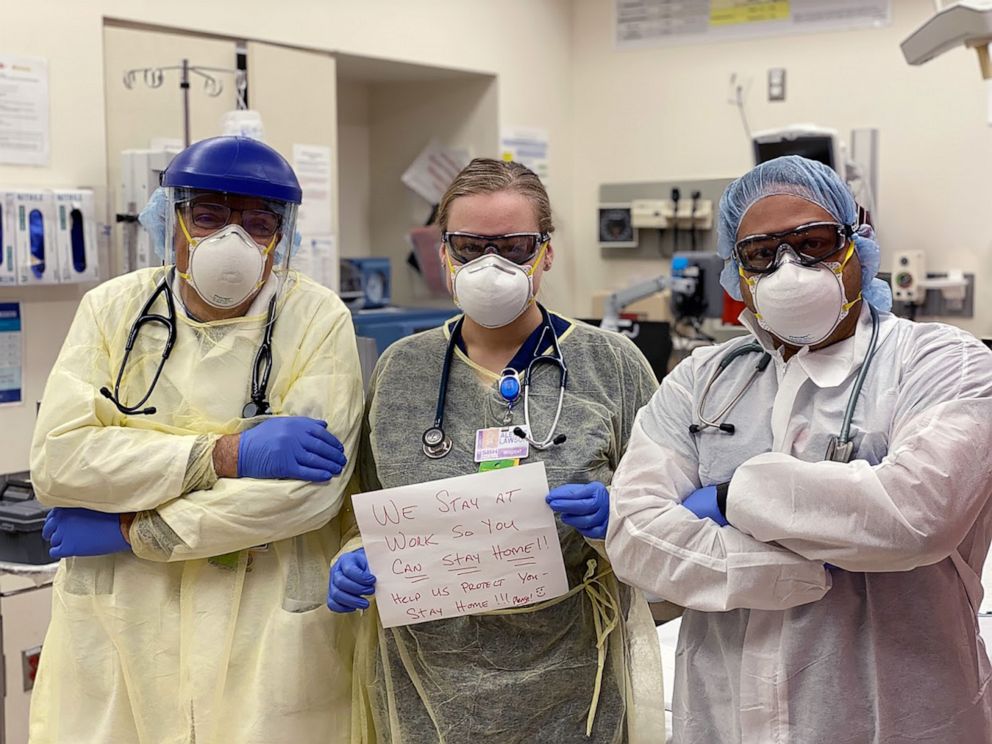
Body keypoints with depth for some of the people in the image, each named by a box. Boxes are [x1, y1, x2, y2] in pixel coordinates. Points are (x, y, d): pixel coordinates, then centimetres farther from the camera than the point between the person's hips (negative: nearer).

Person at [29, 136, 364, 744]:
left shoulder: (319, 321, -6)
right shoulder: (113, 308, 2)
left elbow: (311, 489, -18)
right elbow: (56, 459, -9)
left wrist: (129, 530, -13)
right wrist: (226, 454, -18)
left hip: (271, 642, -2)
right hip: (117, 632, 3)